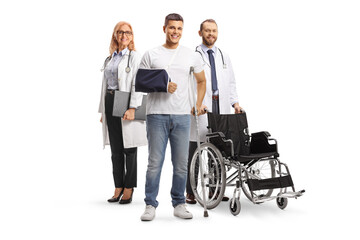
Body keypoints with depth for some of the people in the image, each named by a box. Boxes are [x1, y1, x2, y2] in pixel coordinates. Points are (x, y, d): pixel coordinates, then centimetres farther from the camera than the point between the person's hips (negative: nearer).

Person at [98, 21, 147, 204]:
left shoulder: (135, 57, -2)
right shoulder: (110, 58, 17)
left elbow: (137, 84, -11)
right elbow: (105, 84, 18)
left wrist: (132, 108, -21)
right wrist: (103, 110, 14)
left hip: (126, 103, -6)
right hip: (110, 103, 6)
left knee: (129, 149, 1)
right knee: (115, 150, 8)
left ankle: (129, 189, 10)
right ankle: (118, 188, 16)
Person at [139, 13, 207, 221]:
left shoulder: (191, 55, 11)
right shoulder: (151, 55, 5)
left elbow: (201, 81, 22)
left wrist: (198, 104, 11)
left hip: (182, 116, 2)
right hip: (157, 114, -2)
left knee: (181, 163, 6)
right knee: (155, 162, -1)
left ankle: (179, 204, 19)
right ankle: (151, 205, 9)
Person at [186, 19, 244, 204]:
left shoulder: (224, 57, 19)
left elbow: (231, 83, 20)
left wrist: (235, 103, 8)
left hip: (221, 107, 5)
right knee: (194, 150, -3)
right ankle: (190, 192, 4)